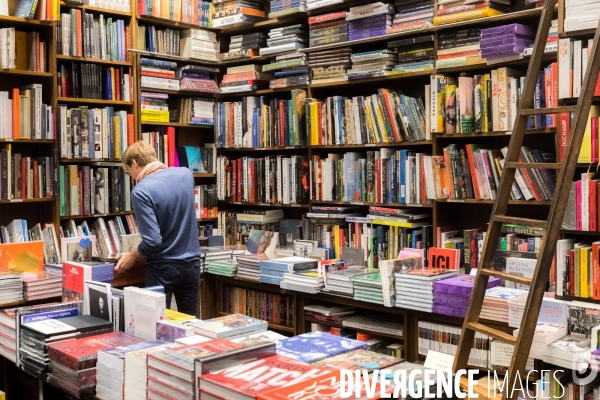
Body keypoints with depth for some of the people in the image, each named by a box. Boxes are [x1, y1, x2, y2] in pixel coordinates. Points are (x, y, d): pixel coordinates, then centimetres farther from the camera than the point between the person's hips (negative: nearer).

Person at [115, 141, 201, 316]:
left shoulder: (141, 191, -18)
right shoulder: (186, 174, -1)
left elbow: (153, 241, -21)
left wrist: (132, 257, -5)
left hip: (163, 267, -5)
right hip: (191, 262, 5)